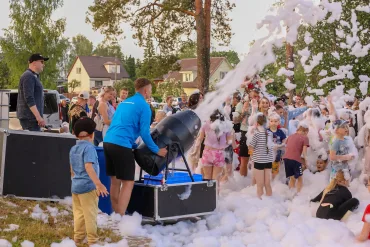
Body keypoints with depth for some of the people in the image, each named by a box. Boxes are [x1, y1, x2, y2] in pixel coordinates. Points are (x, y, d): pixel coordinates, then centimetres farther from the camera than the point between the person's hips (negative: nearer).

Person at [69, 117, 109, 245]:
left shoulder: (73, 149, 11)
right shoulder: (89, 147, -13)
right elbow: (88, 167, -24)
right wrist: (98, 183, -28)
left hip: (75, 186, 8)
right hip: (88, 186, -8)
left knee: (78, 213, 16)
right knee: (90, 215, 1)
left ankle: (78, 238, 22)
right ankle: (92, 240, 7)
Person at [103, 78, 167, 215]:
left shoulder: (125, 102, 23)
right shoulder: (143, 105, -1)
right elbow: (144, 132, -6)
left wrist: (133, 145, 34)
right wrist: (157, 150, 4)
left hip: (108, 142, 8)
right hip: (121, 145, -8)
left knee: (115, 181, 15)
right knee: (128, 182, -1)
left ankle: (115, 215, 21)